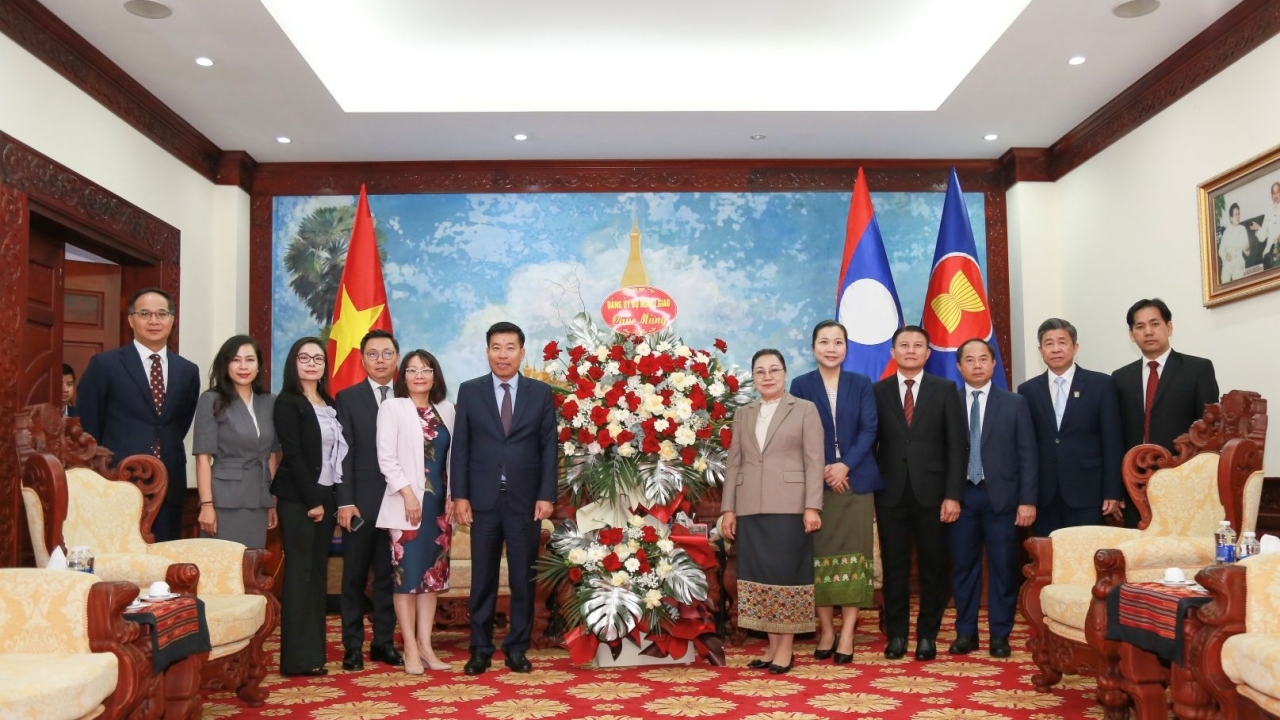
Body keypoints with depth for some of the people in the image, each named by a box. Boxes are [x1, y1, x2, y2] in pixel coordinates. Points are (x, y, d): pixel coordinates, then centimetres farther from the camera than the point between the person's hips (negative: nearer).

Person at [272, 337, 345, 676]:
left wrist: (331, 500, 5)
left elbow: (337, 453, 13)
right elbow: (293, 455, -12)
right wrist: (312, 501, -15)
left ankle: (314, 650, 15)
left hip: (326, 496, 7)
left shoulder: (329, 404, 14)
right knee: (300, 571, -6)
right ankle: (299, 657, -1)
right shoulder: (288, 402, -6)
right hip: (297, 498, -7)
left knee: (318, 572, 9)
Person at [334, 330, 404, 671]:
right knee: (355, 576, 7)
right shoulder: (348, 398, 2)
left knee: (388, 574, 8)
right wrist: (345, 501, -10)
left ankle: (384, 642, 18)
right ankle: (353, 646, 15)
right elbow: (343, 453, -3)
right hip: (361, 501, -1)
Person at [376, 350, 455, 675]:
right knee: (407, 574, -2)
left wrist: (453, 497, 0)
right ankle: (410, 648, 5)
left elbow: (452, 456, 10)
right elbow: (386, 458, -8)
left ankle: (425, 645, 13)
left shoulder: (446, 410, 12)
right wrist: (408, 494, -15)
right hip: (407, 502, -4)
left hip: (439, 502, 5)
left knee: (433, 573, 7)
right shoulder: (392, 408, -1)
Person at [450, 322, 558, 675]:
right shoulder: (469, 391, 6)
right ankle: (480, 649, 17)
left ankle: (517, 648, 18)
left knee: (523, 578, 7)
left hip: (525, 500, 0)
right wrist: (459, 495, -3)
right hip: (483, 499, 0)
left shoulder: (541, 392, 5)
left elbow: (549, 447, 3)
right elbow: (460, 447, 3)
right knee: (482, 579, 6)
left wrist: (547, 496, -4)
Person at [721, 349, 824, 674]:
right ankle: (772, 645, 13)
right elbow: (733, 463, 13)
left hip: (789, 507, -4)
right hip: (750, 509, 4)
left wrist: (812, 506, -12)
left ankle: (786, 647, 7)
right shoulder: (743, 415, 17)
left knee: (786, 574, -1)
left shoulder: (805, 409, 5)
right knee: (758, 575, 4)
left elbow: (814, 461, -2)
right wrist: (728, 508, 6)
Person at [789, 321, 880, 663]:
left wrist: (845, 465, -14)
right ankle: (826, 630, 10)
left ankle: (847, 632, 4)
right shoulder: (801, 385, 6)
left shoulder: (862, 384, 9)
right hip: (816, 482, 0)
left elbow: (869, 430, 0)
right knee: (820, 554, 1)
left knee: (853, 553, 0)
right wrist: (822, 469, -13)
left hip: (856, 480, 1)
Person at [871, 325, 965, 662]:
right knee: (894, 566, 6)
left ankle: (927, 635, 17)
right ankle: (896, 634, 16)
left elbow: (956, 445, -1)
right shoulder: (878, 391, 6)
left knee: (933, 566, 6)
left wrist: (952, 494, -8)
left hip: (932, 492, 0)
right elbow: (869, 442, 5)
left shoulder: (945, 390, 4)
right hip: (891, 493, 1)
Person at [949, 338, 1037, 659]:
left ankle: (1000, 635, 14)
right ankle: (965, 632, 16)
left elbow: (1027, 455, 1)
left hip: (1001, 495, 0)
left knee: (1003, 567, 4)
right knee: (963, 566, 6)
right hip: (961, 496, 1)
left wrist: (1028, 500, -6)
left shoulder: (1015, 404, 4)